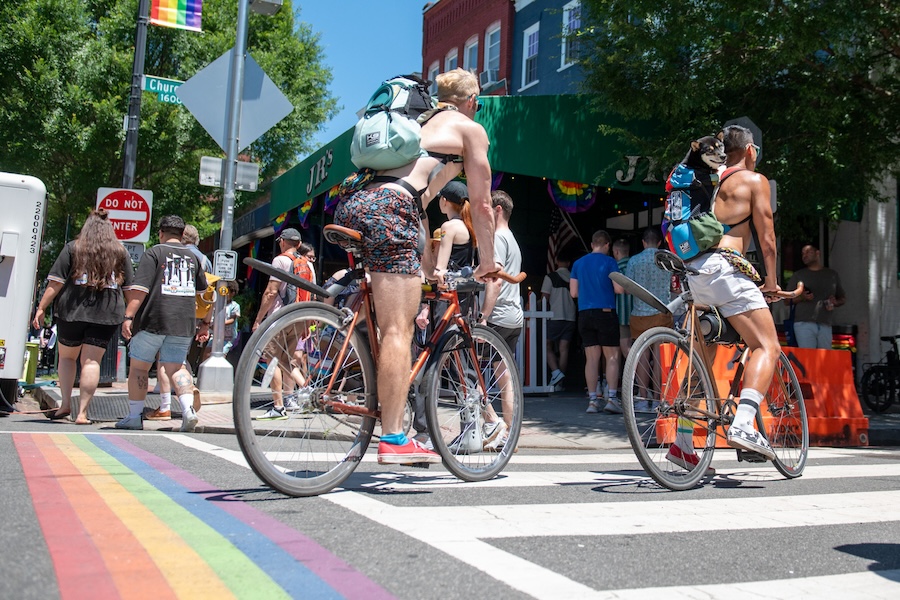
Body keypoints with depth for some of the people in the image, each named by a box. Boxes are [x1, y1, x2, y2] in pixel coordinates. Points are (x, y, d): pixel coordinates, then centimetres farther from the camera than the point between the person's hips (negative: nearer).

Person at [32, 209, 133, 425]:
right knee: (91, 361, -1)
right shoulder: (120, 252, 10)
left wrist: (41, 308, 2)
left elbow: (55, 282, -1)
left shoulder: (73, 248, 5)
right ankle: (82, 412, -5)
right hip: (106, 315, 1)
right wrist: (130, 316, 19)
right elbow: (130, 287, 10)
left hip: (72, 312, 0)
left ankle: (65, 403, 13)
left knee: (66, 357, 19)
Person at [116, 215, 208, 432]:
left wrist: (129, 316, -12)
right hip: (183, 324, 4)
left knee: (139, 367, 10)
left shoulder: (154, 253, 1)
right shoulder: (193, 257, 15)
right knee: (176, 367, 7)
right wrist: (205, 323, 25)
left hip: (153, 320, -3)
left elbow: (140, 289, -10)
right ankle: (188, 408, -14)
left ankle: (134, 416, 14)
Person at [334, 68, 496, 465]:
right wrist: (487, 262, 25)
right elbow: (480, 204, 13)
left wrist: (427, 264, 44)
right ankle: (394, 439, -8)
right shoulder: (471, 129, 15)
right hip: (388, 211, -8)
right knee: (397, 329, -8)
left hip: (351, 206, 8)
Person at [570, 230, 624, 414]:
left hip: (584, 315, 4)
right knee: (612, 357, 1)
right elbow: (619, 289, -9)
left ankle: (592, 400, 5)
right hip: (605, 313, -4)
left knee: (591, 358, 6)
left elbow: (574, 292, 11)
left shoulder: (578, 263, 10)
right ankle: (612, 398, -5)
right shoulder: (609, 262, -3)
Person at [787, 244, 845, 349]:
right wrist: (801, 298, -8)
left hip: (825, 325, 2)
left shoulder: (832, 274, 21)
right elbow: (787, 300, 12)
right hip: (804, 324, -2)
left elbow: (843, 298, 25)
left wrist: (835, 303, 2)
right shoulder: (798, 275, 16)